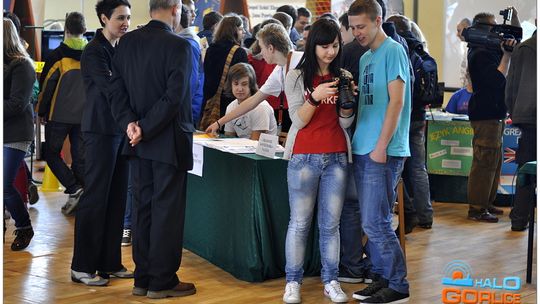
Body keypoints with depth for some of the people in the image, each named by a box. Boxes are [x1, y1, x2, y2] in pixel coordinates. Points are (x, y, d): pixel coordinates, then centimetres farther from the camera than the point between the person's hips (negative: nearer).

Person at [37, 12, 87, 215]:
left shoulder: (58, 55, -9)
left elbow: (47, 85, -6)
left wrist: (41, 112, 5)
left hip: (59, 115, -4)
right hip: (85, 117, 4)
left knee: (52, 154, 8)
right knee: (80, 158, 10)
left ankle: (74, 189, -9)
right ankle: (80, 199, 10)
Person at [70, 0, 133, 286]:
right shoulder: (94, 52, -9)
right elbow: (110, 89, -18)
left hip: (121, 130, 7)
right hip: (101, 131, -7)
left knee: (116, 198, 9)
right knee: (95, 197, -3)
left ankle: (110, 263, 17)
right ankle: (82, 267, 5)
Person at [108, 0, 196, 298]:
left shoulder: (126, 42, 5)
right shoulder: (179, 46, -14)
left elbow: (116, 89, 2)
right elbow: (174, 97, -19)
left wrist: (129, 123, -7)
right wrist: (145, 129, -14)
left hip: (139, 140, 6)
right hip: (169, 140, -6)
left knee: (142, 207, 12)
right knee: (167, 210, 2)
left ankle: (142, 279, 19)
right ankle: (162, 282, 9)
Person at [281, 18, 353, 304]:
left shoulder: (342, 77, 10)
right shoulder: (297, 76, 1)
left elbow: (345, 122, 7)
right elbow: (299, 120, -6)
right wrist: (315, 97, -22)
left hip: (336, 157, 3)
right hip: (304, 157, -3)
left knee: (331, 223, 5)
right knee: (299, 222, 0)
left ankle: (330, 281, 12)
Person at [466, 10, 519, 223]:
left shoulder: (491, 50, 16)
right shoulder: (480, 54, -14)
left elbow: (517, 38, 29)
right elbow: (498, 80, -24)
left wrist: (515, 19, 13)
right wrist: (507, 54, -21)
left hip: (494, 114, 11)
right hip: (485, 115, -11)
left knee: (494, 161, 15)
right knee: (485, 161, -9)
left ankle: (486, 203, 23)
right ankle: (477, 209, -5)